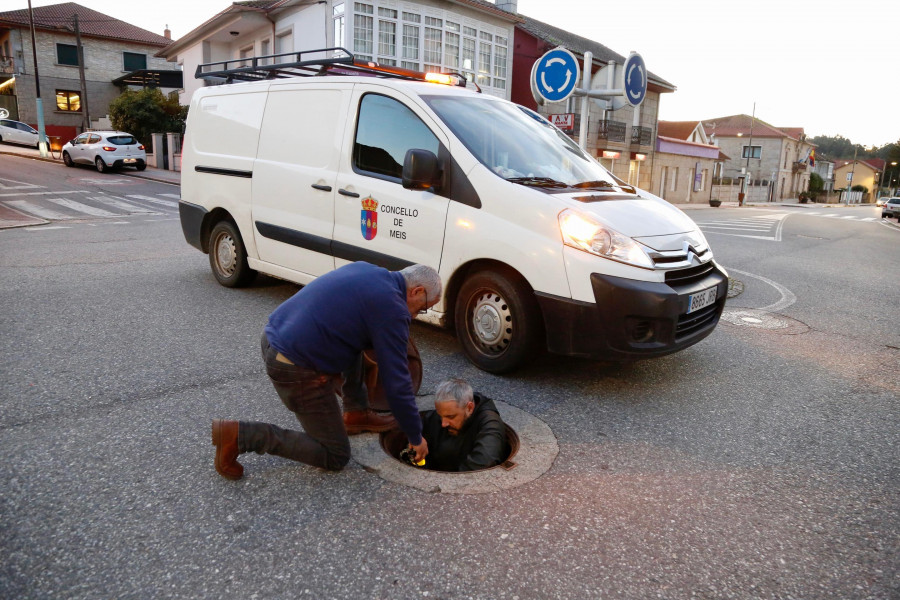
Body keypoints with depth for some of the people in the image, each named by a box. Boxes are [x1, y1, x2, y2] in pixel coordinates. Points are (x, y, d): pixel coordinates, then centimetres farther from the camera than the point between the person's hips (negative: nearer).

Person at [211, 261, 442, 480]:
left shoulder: (365, 269, 11)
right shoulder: (392, 309, -14)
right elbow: (397, 383, -11)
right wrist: (416, 437, 2)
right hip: (298, 372, -9)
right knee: (336, 458, 5)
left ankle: (357, 414, 27)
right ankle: (239, 435, 0)